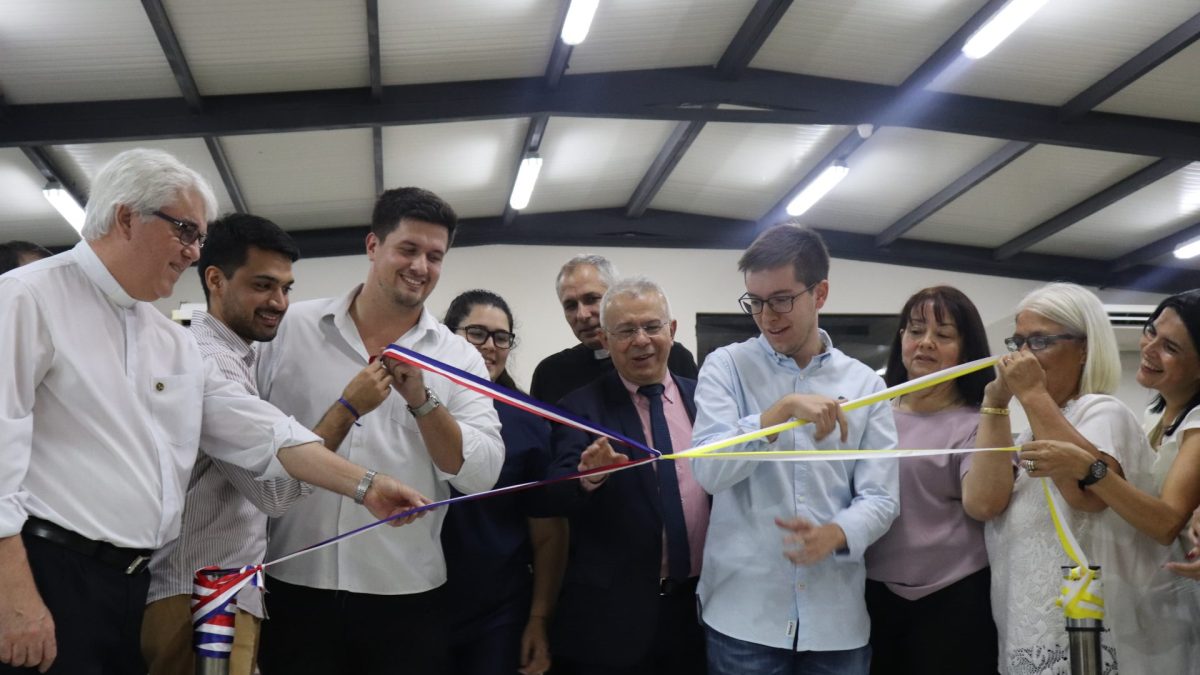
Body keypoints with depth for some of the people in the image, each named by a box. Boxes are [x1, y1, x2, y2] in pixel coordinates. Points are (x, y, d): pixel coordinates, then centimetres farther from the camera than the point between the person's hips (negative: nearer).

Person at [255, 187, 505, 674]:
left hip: (407, 596, 0)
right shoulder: (292, 327, 3)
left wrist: (421, 400, -17)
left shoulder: (459, 357, 3)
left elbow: (483, 473, -6)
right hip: (295, 584, 0)